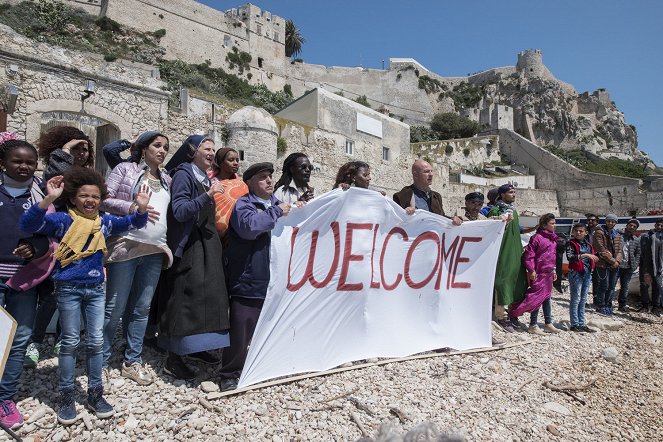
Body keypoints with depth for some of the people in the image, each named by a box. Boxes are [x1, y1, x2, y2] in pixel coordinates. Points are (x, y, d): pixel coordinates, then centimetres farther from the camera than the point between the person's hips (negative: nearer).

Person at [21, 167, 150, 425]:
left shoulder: (105, 222, 5)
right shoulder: (62, 220, -8)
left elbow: (133, 223, 9)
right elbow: (28, 225, -20)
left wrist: (142, 209, -14)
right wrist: (48, 199, -35)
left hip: (96, 289, 4)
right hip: (68, 289, -4)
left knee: (96, 342, 9)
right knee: (70, 342, 6)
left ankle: (95, 394, 23)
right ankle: (67, 397, 21)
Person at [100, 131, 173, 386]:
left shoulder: (166, 180, 17)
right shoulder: (125, 169, 3)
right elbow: (104, 199, -5)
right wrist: (131, 207, -17)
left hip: (155, 251, 5)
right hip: (126, 247, -5)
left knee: (142, 309, 10)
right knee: (115, 308, 1)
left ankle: (132, 361, 22)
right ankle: (101, 361, 17)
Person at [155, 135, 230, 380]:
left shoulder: (206, 178, 16)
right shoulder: (184, 174, -8)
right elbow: (179, 211, -19)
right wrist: (208, 195, -25)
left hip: (207, 245, 8)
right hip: (189, 246, -8)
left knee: (207, 293, 10)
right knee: (185, 296, -7)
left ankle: (195, 346, 24)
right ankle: (173, 358, 1)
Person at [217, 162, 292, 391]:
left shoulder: (278, 203, 16)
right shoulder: (243, 205, -5)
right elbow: (249, 226, -26)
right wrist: (277, 212, -17)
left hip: (274, 280, 7)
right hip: (248, 281, -6)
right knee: (241, 331, -1)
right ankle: (230, 374, 16)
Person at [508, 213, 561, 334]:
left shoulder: (552, 238, 13)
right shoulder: (537, 237, -14)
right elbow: (528, 255, -16)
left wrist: (553, 270, 21)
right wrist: (531, 270, -18)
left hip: (548, 273, 9)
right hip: (539, 273, -9)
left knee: (547, 298, 15)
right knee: (537, 298, -4)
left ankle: (548, 324, 25)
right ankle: (533, 325, 5)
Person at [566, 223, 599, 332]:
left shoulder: (588, 244, 14)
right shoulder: (571, 244, -6)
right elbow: (569, 257, -23)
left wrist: (594, 258, 10)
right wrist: (584, 255, -25)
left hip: (587, 273, 7)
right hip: (576, 273, -7)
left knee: (583, 300, 11)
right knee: (575, 299, -4)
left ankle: (581, 323, 18)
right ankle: (574, 324, 0)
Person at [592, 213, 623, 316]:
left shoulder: (617, 235, 15)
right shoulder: (599, 232, -6)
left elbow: (619, 250, 10)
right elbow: (601, 250, -13)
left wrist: (617, 261, -8)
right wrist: (612, 261, -15)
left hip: (615, 265, 7)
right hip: (603, 264, -7)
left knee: (612, 287, 12)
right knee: (604, 286, -3)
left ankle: (608, 306, 24)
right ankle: (601, 307, 9)